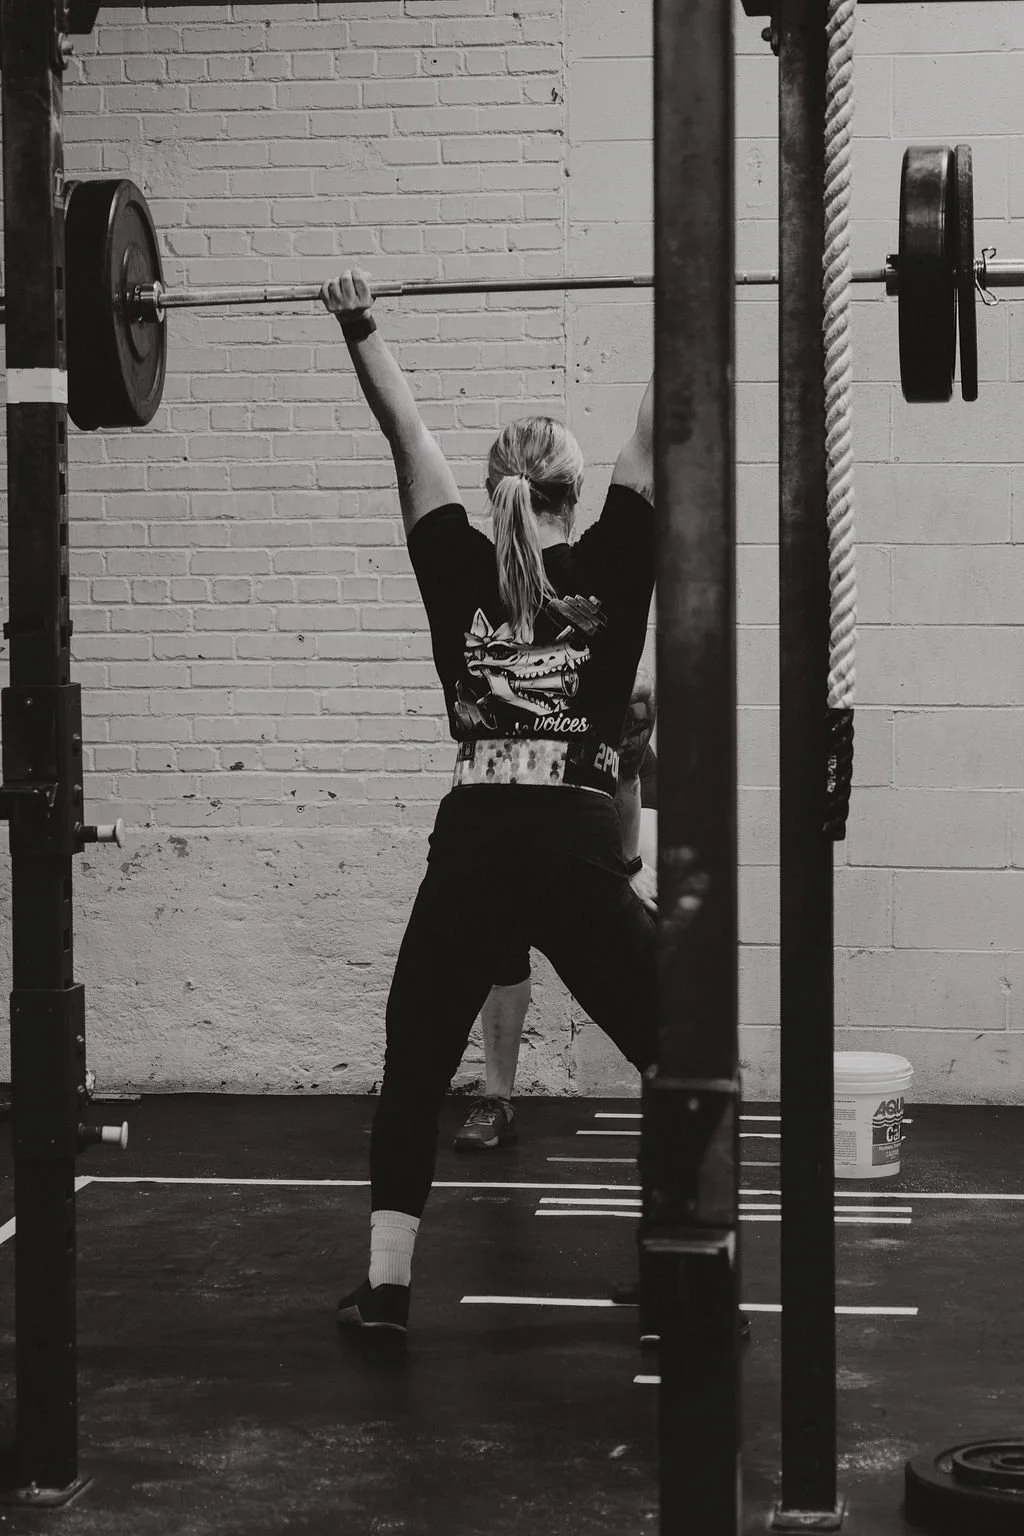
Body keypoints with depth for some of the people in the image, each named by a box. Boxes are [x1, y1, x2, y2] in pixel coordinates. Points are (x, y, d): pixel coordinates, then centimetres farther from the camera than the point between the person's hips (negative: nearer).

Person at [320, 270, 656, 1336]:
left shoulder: (457, 570, 7)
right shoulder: (609, 571, 3)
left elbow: (407, 436, 14)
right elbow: (654, 439, 6)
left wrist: (359, 329, 21)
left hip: (467, 853, 2)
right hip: (580, 855, -2)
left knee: (412, 1074, 16)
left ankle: (385, 1286, 11)